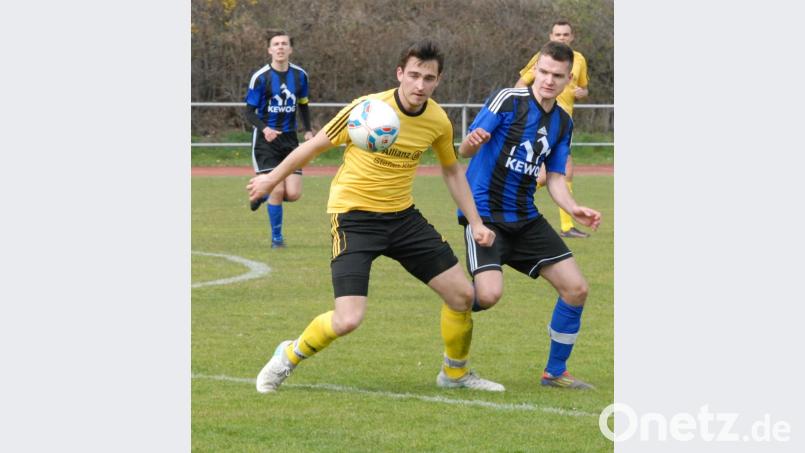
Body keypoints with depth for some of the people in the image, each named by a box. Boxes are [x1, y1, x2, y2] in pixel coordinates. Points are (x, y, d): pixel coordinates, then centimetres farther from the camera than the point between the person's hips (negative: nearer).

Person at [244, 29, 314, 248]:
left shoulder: (300, 75, 2)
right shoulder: (260, 77, -10)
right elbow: (250, 112, -7)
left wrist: (308, 130, 2)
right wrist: (264, 129, -26)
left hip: (289, 139, 4)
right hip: (266, 140, -4)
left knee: (293, 194, -7)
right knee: (277, 190, -13)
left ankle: (264, 195, 27)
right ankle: (276, 237, 6)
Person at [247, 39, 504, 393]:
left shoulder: (438, 121, -4)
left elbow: (452, 170, 16)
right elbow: (315, 145, -5)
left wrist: (475, 223, 12)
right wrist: (272, 179, 6)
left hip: (402, 215, 5)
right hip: (353, 216, -5)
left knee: (462, 294, 2)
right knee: (347, 320, -19)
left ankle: (455, 373, 27)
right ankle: (289, 356, 11)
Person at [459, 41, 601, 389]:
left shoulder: (563, 123, 8)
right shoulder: (508, 100, -11)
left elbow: (554, 178, 12)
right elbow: (464, 150, -13)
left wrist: (574, 210, -7)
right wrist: (472, 142, -38)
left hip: (525, 219, 7)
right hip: (484, 213, -6)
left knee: (576, 288, 0)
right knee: (489, 294, -26)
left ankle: (555, 371, 17)